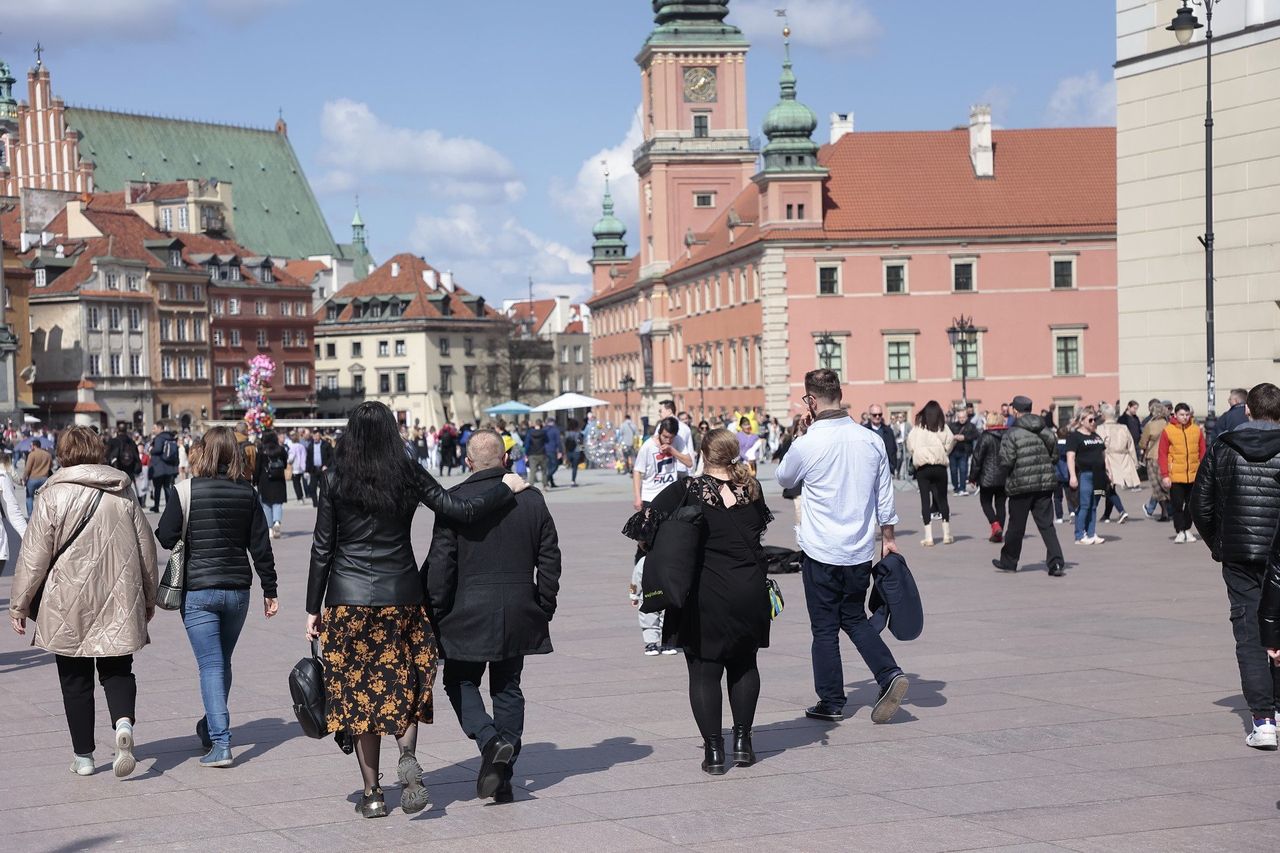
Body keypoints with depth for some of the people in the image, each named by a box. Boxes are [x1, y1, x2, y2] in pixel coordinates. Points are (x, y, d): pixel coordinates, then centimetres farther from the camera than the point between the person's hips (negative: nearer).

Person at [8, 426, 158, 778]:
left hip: (68, 605, -2)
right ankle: (124, 722, -17)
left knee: (75, 679, 9)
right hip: (119, 602, 3)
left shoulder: (53, 495, -7)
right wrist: (149, 597, 22)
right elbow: (146, 547, 10)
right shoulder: (124, 492, 4)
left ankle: (83, 755, 14)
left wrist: (19, 603, 4)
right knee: (117, 670, 11)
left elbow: (34, 554, -6)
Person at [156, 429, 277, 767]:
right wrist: (269, 590, 9)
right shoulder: (248, 493, 0)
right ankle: (211, 726, 36)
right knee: (222, 662, 19)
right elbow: (261, 546, 2)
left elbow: (165, 537, -10)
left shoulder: (186, 491, -10)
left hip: (198, 590, -4)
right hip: (237, 588, 4)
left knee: (211, 666, -4)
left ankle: (220, 743, -11)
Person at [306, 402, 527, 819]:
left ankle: (372, 794, 7)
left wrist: (313, 608, 5)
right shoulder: (408, 475, -1)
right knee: (402, 684, 15)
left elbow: (322, 548, -1)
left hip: (348, 597, -1)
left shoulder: (335, 480, -2)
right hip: (402, 593, 1)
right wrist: (506, 488, 10)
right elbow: (462, 510, -5)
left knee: (359, 690, 7)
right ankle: (407, 754, -13)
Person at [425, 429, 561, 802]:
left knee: (460, 681, 13)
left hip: (468, 615, -4)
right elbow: (549, 559, 6)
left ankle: (490, 741, -11)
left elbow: (440, 564, -10)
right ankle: (504, 777, 14)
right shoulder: (532, 499, 2)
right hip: (518, 613, 4)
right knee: (508, 688, 12)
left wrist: (436, 612, -1)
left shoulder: (454, 501, -9)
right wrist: (544, 608, 15)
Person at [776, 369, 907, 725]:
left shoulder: (807, 445, -15)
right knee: (855, 619, 20)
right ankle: (890, 675, 1)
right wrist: (888, 537, 19)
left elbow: (784, 479, 6)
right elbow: (884, 495, 8)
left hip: (821, 552, -4)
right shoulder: (871, 440, -1)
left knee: (825, 628, 7)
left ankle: (831, 702, 13)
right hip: (861, 550, 5)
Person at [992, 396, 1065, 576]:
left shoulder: (1012, 434, -13)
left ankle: (1009, 561, 25)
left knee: (1016, 526, 10)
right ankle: (1056, 563, -6)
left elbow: (1006, 462, -15)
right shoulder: (1046, 431, 4)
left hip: (1021, 485, -4)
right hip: (1045, 484, 4)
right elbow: (1055, 455, 9)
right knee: (1046, 525, 5)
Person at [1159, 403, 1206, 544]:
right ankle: (1179, 532, 6)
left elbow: (1202, 453, 8)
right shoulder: (1168, 431, -3)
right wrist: (1165, 475, -9)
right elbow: (1163, 454, -4)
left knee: (1191, 504, 10)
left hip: (1194, 475, 3)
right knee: (1177, 504, -1)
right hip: (1175, 476, -3)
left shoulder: (1197, 430, 4)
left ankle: (1187, 530, 23)